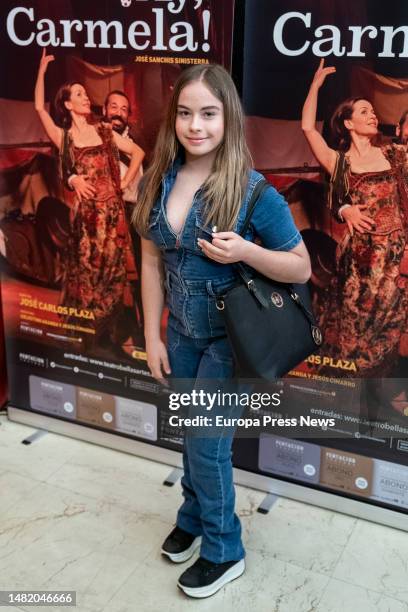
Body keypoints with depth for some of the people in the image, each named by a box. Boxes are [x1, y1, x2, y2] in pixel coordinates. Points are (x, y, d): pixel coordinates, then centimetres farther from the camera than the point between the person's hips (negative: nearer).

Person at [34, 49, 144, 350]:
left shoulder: (105, 132, 10)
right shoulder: (63, 137, 5)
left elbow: (138, 152, 13)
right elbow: (40, 107, -3)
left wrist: (125, 183, 5)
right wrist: (42, 70, -5)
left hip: (112, 209, 2)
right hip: (85, 211, -1)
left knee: (113, 268, 5)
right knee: (86, 268, 5)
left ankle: (111, 334, 17)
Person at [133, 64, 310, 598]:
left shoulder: (253, 192, -20)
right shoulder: (158, 182, -6)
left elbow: (301, 268, -12)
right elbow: (152, 261, 2)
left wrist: (244, 251, -29)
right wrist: (152, 337, 2)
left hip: (231, 337, -4)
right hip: (182, 333, 5)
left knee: (206, 443, 3)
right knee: (192, 435, 20)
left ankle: (223, 551, 28)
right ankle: (195, 518, 46)